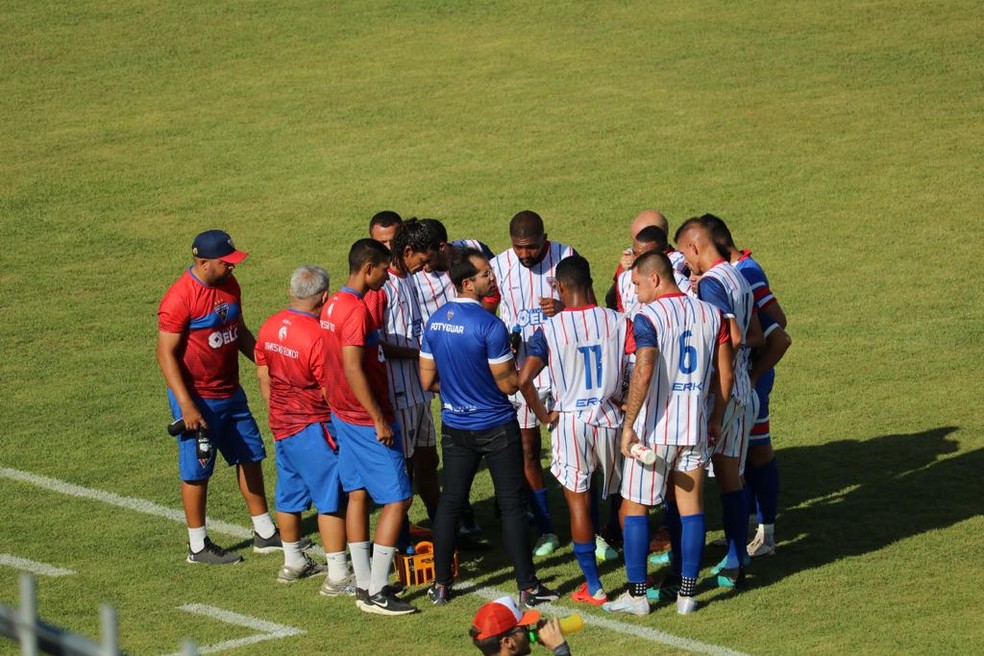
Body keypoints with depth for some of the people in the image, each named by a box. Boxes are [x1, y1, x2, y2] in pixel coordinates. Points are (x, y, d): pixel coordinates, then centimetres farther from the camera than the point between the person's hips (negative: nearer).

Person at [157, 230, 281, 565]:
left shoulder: (229, 285, 3)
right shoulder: (179, 298, -22)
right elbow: (166, 354, -21)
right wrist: (186, 405, -25)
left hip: (231, 393, 8)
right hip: (198, 399, -8)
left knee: (250, 457, 15)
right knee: (196, 471, 3)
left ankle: (264, 533, 27)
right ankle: (198, 546, 15)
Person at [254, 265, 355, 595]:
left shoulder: (269, 328, 1)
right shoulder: (317, 336, -23)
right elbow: (331, 392, -18)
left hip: (281, 425, 8)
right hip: (313, 428, -8)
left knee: (289, 495, 19)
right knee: (331, 499, -3)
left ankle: (293, 563, 33)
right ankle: (337, 577, -4)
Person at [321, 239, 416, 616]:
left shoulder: (333, 305, 8)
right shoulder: (356, 310, -22)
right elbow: (353, 368, -26)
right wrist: (379, 419, -22)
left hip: (344, 415, 10)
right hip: (367, 420, -10)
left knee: (357, 493, 14)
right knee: (397, 498, -5)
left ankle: (364, 584, 19)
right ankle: (376, 593, -6)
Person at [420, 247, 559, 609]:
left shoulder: (435, 321, -2)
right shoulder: (490, 326, -21)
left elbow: (428, 381, 4)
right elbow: (508, 384, -16)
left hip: (455, 426, 5)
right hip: (496, 428, -5)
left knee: (450, 502, 12)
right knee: (511, 504, 1)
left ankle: (440, 584, 15)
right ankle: (527, 586, 4)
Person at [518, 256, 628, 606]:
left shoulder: (549, 330, -9)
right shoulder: (617, 321, -3)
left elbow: (524, 379, -17)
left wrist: (543, 416, -4)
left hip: (569, 420, -2)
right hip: (610, 417, 2)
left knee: (578, 502, 6)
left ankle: (593, 586, 8)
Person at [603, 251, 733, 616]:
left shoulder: (649, 316, -12)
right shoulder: (710, 314, 7)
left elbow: (643, 373, -22)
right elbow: (725, 373, 9)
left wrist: (629, 425, -19)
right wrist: (716, 419, 20)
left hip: (653, 428, -5)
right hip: (694, 427, 5)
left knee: (635, 508, 5)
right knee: (690, 507, 11)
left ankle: (637, 594, 5)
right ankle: (686, 591, 12)